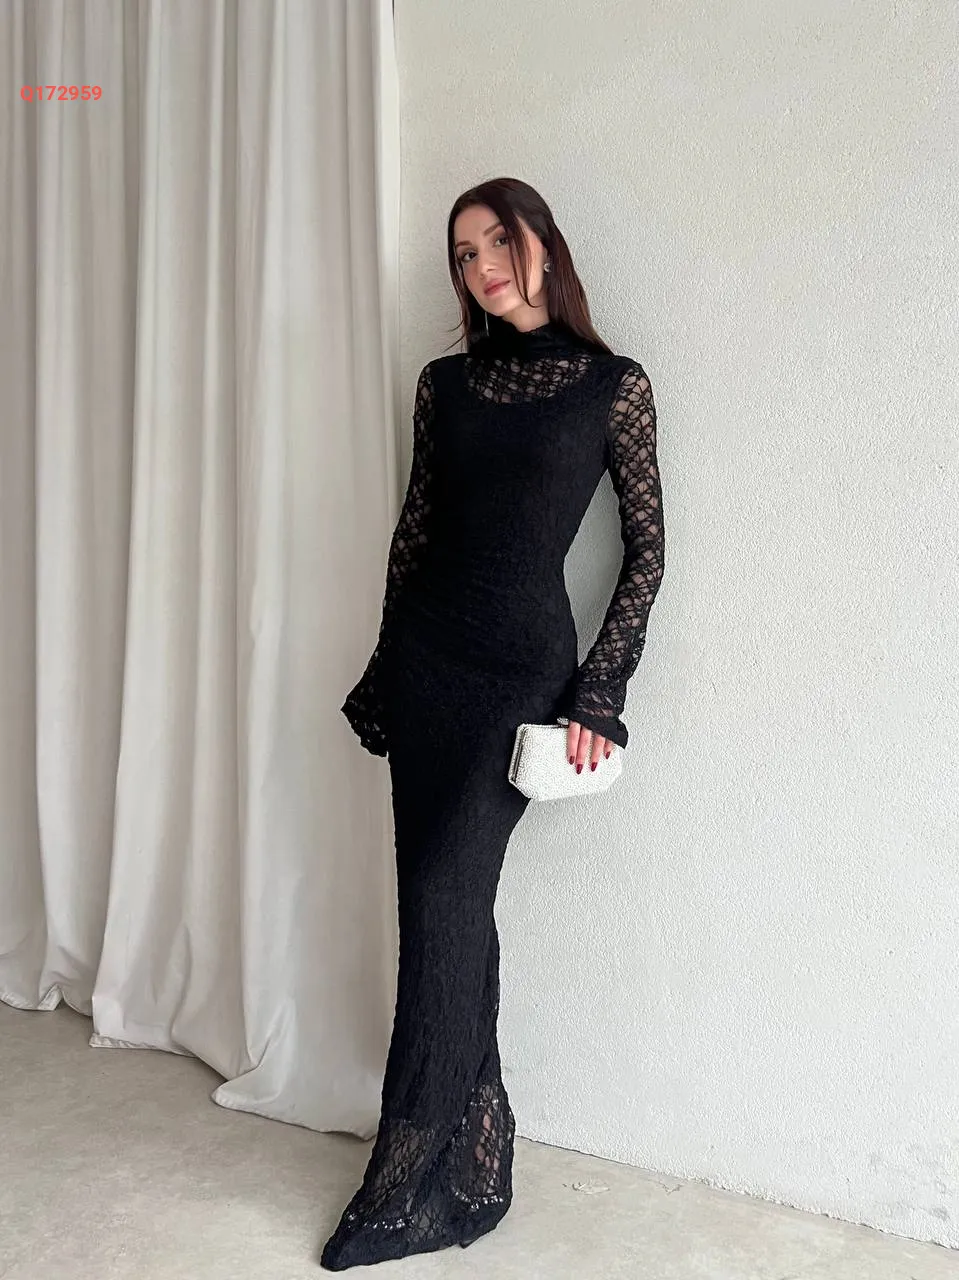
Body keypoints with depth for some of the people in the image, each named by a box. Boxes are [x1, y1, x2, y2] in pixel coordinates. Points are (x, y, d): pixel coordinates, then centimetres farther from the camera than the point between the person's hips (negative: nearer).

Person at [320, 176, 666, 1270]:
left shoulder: (614, 386, -1)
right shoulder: (444, 385, 11)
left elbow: (647, 550, -2)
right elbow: (413, 531, 13)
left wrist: (599, 693, -8)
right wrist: (385, 674, 12)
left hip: (525, 660, -4)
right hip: (426, 654, 5)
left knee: (443, 895, -11)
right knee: (447, 902, 6)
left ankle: (411, 1178, 3)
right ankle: (477, 1159, 20)